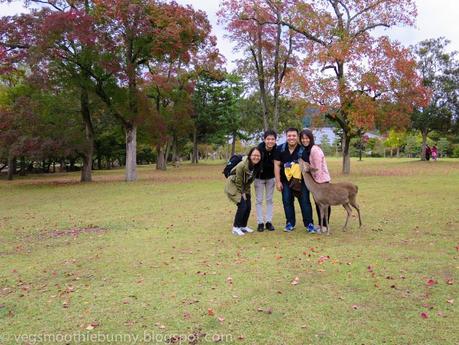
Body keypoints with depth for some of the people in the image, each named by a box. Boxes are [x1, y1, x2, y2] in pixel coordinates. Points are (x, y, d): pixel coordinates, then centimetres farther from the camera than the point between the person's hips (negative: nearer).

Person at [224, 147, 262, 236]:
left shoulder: (257, 166, -11)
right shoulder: (242, 165, -30)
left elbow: (249, 180, 3)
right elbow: (238, 181, -21)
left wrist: (246, 192, 0)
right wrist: (242, 193, -13)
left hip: (244, 186, 7)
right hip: (233, 185, -7)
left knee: (248, 206, 1)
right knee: (242, 205, -16)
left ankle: (243, 226, 19)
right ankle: (236, 227, -1)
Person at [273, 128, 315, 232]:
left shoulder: (303, 149, -10)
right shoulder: (280, 149, -4)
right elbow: (277, 165, -1)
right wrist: (278, 181, -5)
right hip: (286, 181, 2)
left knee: (305, 201, -1)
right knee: (287, 202, 6)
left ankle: (309, 223, 8)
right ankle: (290, 223, 19)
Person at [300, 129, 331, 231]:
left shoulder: (315, 150, -19)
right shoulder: (305, 150, 9)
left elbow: (318, 168, -20)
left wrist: (317, 182, -15)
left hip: (321, 180, -9)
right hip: (315, 181, 9)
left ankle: (325, 225, 9)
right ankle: (321, 224, 24)